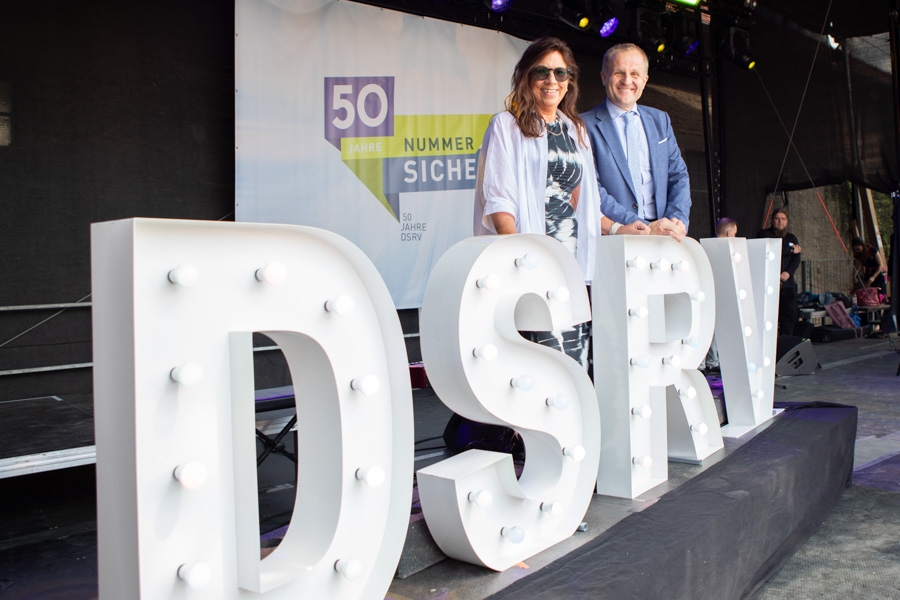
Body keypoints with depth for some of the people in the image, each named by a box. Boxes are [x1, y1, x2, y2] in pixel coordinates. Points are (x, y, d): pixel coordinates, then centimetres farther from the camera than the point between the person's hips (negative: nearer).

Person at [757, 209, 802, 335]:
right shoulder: (765, 234, 3)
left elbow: (796, 259, 7)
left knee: (790, 313, 0)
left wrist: (788, 272, -12)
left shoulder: (792, 238, 19)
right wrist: (791, 250, -2)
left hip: (787, 283, 5)